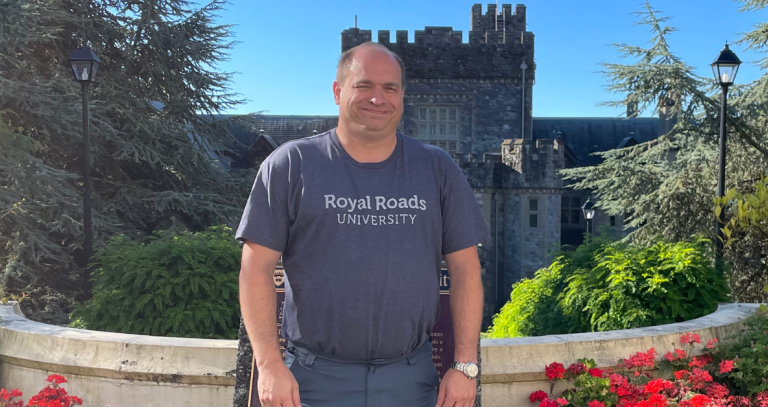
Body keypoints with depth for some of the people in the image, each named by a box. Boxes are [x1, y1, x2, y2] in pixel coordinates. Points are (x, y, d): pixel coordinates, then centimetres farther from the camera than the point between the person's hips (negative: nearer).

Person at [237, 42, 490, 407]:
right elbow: (257, 269, -3)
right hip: (315, 377, -1)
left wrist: (465, 365, 0)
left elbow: (464, 268, 5)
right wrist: (269, 365, -10)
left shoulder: (437, 169, 5)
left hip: (411, 377, 2)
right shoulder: (290, 166, -1)